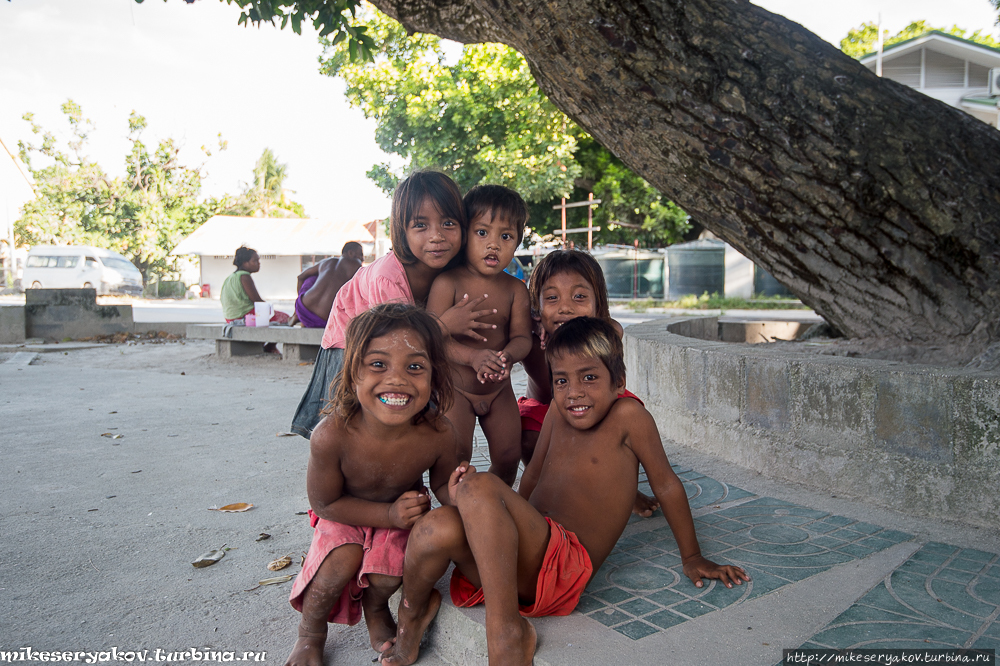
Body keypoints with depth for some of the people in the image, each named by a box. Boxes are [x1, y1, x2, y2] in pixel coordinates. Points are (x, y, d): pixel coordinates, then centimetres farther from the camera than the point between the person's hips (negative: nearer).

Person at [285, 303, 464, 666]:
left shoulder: (439, 434, -31)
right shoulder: (331, 436, -36)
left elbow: (441, 484, -8)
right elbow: (325, 503, -19)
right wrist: (389, 514, -27)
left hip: (402, 513, 1)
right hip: (344, 514, -1)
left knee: (387, 575, -21)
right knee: (343, 561, -24)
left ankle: (376, 609, 19)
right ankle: (310, 633, 10)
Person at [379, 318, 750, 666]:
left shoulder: (628, 416, -1)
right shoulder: (557, 413, 15)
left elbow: (666, 485, 6)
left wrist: (691, 558, 13)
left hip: (566, 564, -5)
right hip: (525, 563, 5)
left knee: (480, 487, -31)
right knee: (438, 528, -27)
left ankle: (505, 631, -26)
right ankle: (413, 611, 4)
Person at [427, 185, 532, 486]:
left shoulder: (516, 289, -2)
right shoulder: (447, 282, -14)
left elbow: (522, 337, -7)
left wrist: (507, 356, -30)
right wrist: (473, 356, -36)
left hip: (500, 389, 4)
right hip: (455, 387, -4)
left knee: (508, 455, 8)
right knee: (456, 456, -6)